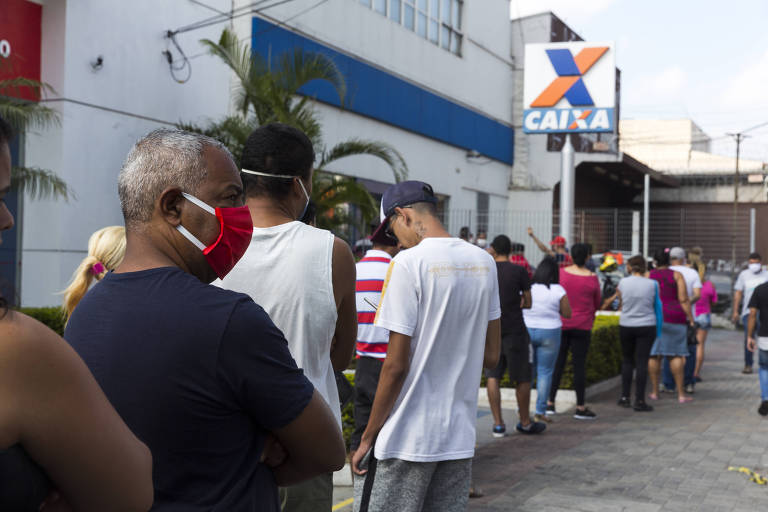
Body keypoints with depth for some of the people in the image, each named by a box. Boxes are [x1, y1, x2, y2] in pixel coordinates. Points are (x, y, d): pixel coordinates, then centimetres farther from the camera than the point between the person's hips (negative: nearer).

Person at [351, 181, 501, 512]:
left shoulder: (409, 263, -13)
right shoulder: (484, 262, 6)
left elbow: (396, 365, -15)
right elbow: (491, 357, 11)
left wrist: (368, 437, -6)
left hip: (406, 440, -7)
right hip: (460, 437, 7)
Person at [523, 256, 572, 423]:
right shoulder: (558, 291, -8)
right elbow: (567, 314, -2)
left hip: (526, 330, 3)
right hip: (549, 332, -3)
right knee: (545, 372, 3)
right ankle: (540, 412, 4)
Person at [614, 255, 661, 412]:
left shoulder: (623, 282, -4)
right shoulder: (652, 284, -5)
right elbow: (657, 306, 2)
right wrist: (658, 330, 11)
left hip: (626, 326, 1)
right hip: (646, 326, -1)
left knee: (627, 360, 15)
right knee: (642, 362, 0)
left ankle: (625, 397, 18)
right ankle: (639, 401, 0)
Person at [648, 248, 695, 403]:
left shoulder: (648, 276, 3)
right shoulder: (676, 275, 0)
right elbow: (683, 299, -6)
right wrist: (690, 319, -1)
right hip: (674, 318, -1)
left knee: (654, 355, 6)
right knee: (676, 355, 1)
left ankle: (655, 392, 10)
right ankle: (681, 394, 1)